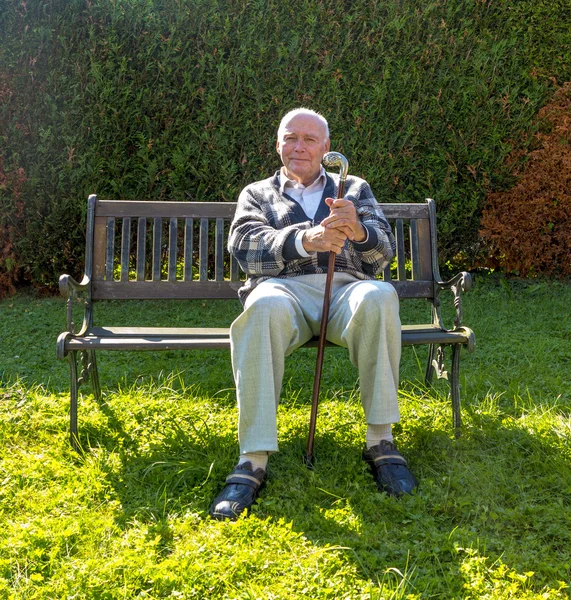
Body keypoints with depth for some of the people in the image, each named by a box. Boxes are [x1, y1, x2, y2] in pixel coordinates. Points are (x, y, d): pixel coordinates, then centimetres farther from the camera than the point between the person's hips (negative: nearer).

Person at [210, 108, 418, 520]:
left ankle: (380, 440, -27)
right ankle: (253, 460, -38)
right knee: (265, 307, -39)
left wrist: (359, 231, -16)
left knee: (379, 297, -36)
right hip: (285, 287, -1)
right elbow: (245, 247, 1)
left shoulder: (355, 189, 26)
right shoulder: (257, 194, 24)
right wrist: (305, 239, -19)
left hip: (345, 287, 1)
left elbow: (384, 253, 10)